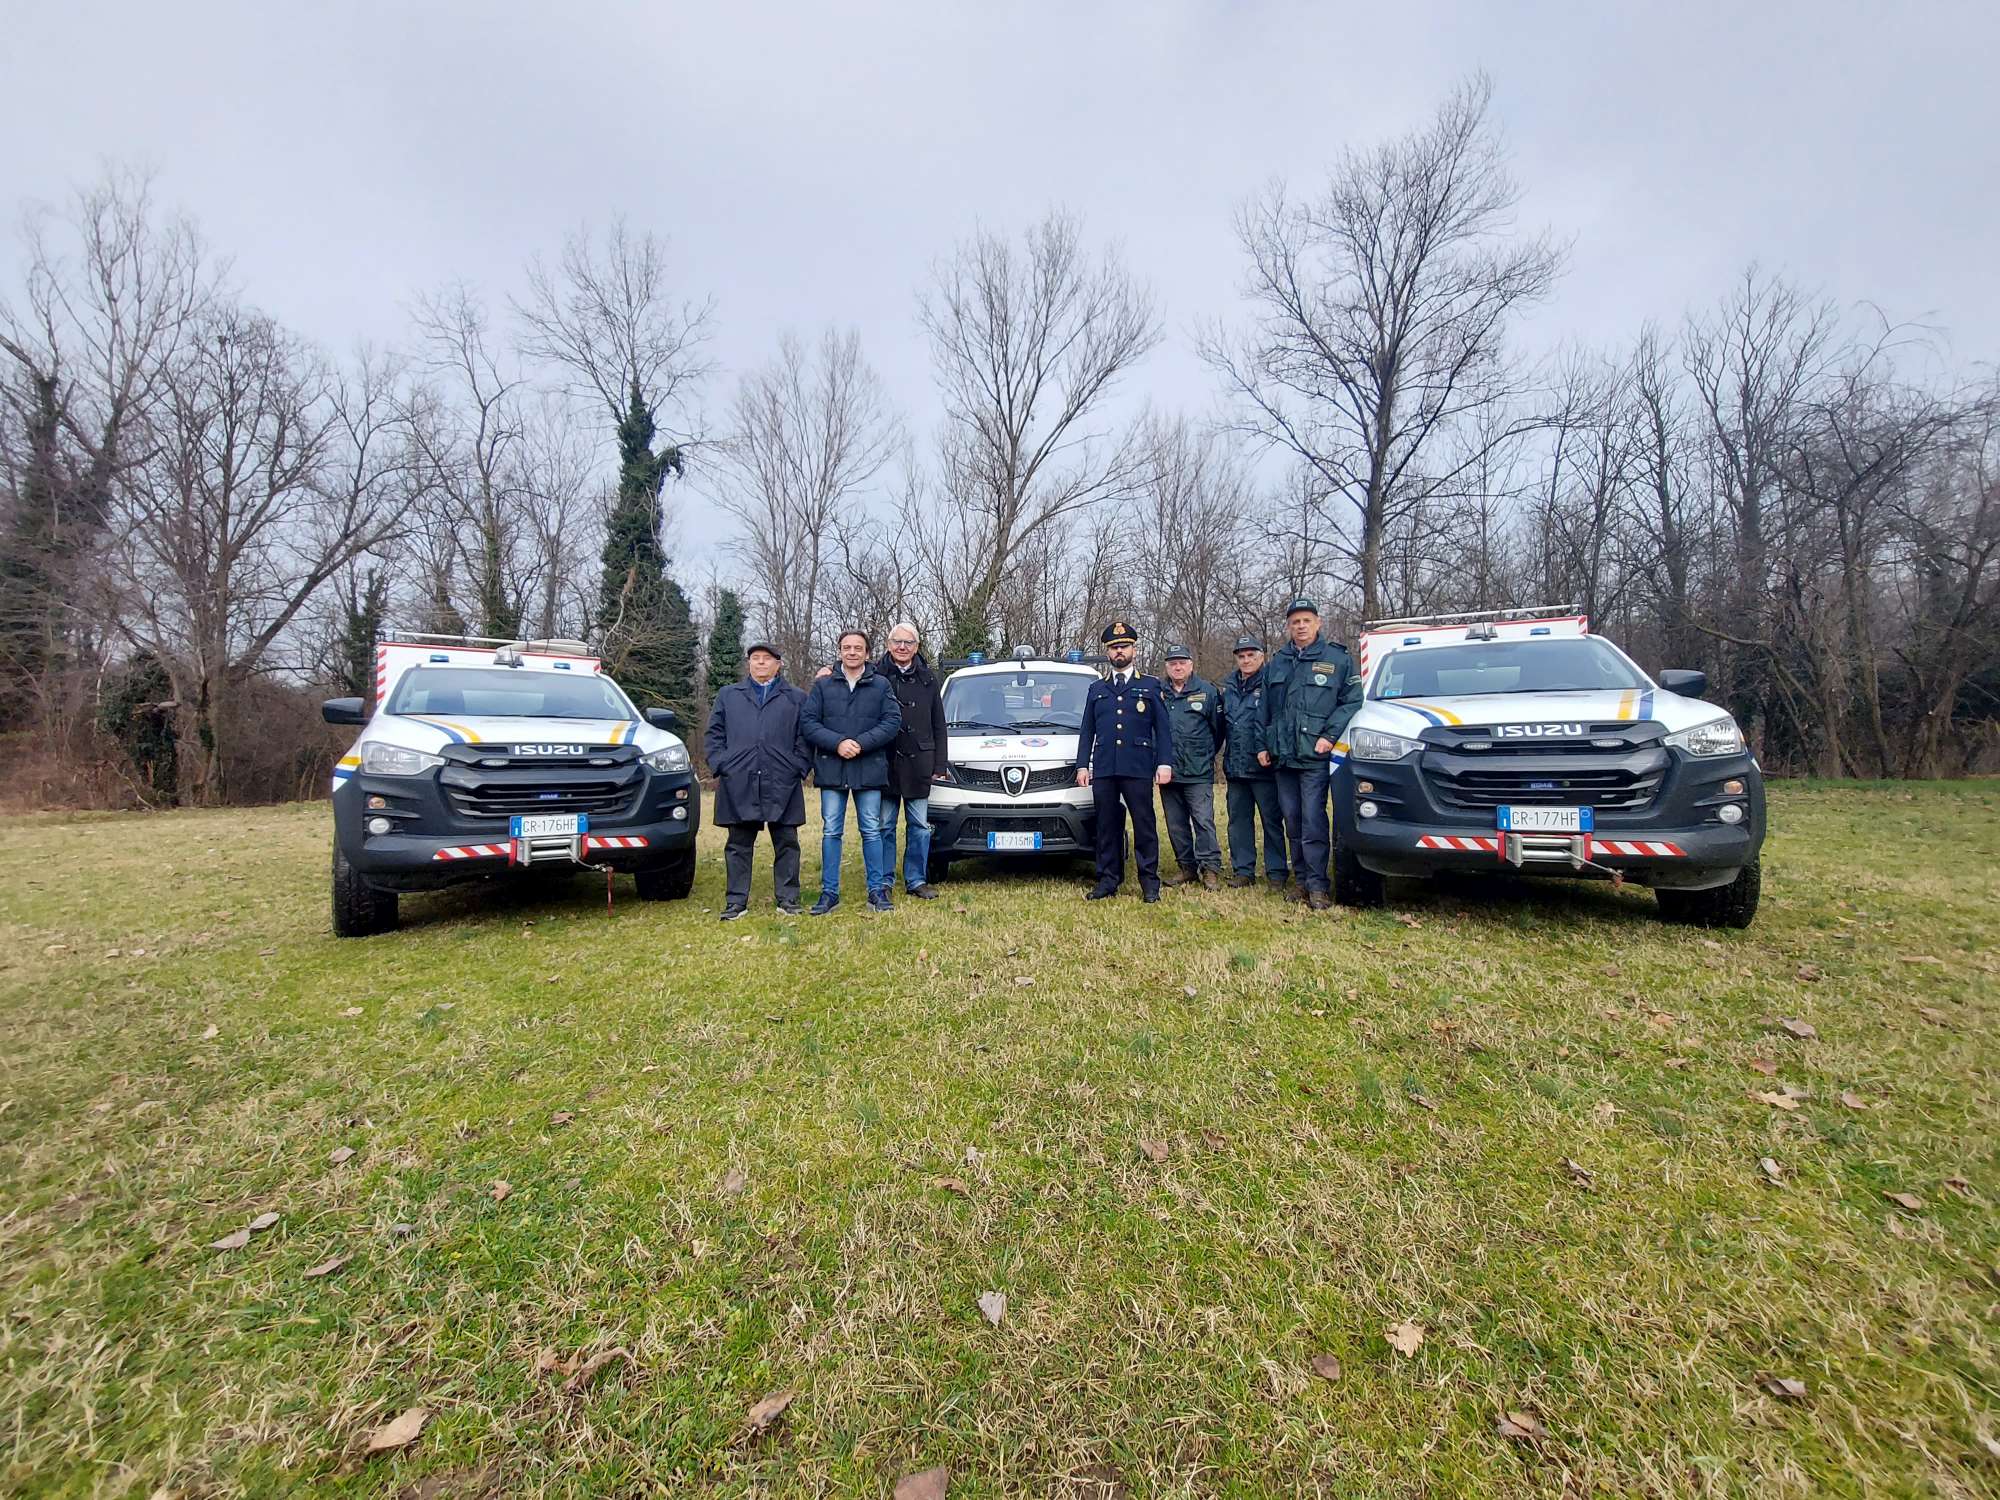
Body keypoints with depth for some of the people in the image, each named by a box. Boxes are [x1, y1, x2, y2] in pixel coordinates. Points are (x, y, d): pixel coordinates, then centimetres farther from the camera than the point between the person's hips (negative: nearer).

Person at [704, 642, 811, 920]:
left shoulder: (797, 698, 12)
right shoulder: (728, 696, 17)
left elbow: (805, 738, 7)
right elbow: (714, 734, 14)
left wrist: (800, 768, -4)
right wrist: (720, 766, 1)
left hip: (782, 784, -1)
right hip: (738, 784, 1)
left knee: (786, 843, 3)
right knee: (738, 844, 6)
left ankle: (787, 898, 13)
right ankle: (736, 901, 14)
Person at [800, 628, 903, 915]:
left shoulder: (881, 685, 6)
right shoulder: (823, 685, 8)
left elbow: (893, 720, -3)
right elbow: (807, 721, 1)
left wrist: (862, 743, -14)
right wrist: (837, 743, -14)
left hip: (869, 769, -1)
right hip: (832, 769, 1)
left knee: (872, 831, 5)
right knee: (831, 832, 5)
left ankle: (877, 890, 14)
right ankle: (829, 892, 13)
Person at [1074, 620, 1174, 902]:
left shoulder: (1150, 686, 10)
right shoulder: (1096, 689, 17)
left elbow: (1163, 729, 5)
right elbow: (1086, 731, 15)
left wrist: (1165, 763, -6)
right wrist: (1082, 765, 6)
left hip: (1138, 769, -2)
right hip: (1103, 769, 3)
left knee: (1144, 826, 0)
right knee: (1107, 826, 6)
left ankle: (1149, 881, 9)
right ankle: (1108, 880, 14)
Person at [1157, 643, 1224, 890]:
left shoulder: (1207, 692, 3)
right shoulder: (1158, 694, 9)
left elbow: (1218, 728, 7)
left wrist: (1206, 755, 9)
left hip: (1198, 774, -4)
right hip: (1167, 771, 4)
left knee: (1203, 821, -7)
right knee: (1176, 824, 9)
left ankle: (1210, 868, 1)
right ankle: (1187, 867, 20)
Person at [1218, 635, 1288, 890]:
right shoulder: (1229, 686, 15)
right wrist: (1224, 757, 12)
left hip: (1264, 766, -6)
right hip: (1235, 767, 6)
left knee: (1272, 820, 2)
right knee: (1238, 820, 10)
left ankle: (1277, 871, 11)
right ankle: (1242, 870, 18)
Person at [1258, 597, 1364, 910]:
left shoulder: (1338, 658, 2)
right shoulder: (1277, 663, 15)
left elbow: (1352, 701, -2)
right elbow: (1265, 709, 18)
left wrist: (1330, 736, -12)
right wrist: (1262, 745, 12)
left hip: (1316, 755, -5)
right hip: (1282, 756, 5)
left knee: (1313, 820, -9)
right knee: (1292, 820, 9)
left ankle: (1318, 885, -2)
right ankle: (1302, 879, 19)